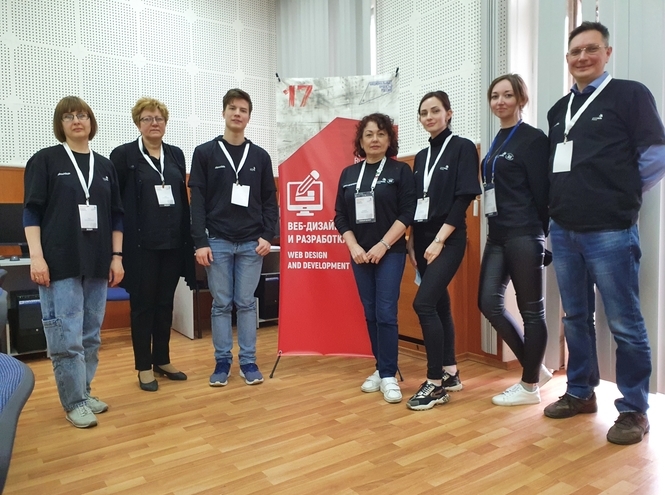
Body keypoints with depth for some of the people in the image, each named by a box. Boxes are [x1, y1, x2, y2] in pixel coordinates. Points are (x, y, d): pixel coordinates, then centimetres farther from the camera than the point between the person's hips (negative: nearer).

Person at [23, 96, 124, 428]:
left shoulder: (105, 166, 12)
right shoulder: (44, 160, 1)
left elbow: (116, 215, 12)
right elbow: (32, 211, -3)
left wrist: (116, 257, 7)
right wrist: (36, 256, -12)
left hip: (97, 264, 4)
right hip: (60, 263, -4)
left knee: (91, 335, 10)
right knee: (67, 337, -3)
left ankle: (83, 393, 24)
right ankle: (74, 403, 10)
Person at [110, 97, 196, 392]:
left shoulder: (176, 155, 11)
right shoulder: (124, 155, -2)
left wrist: (188, 237, 8)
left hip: (173, 242, 4)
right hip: (142, 244, -4)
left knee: (166, 304, 12)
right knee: (143, 305, 5)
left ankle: (162, 361, 25)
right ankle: (144, 366, 18)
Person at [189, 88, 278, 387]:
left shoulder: (261, 156, 9)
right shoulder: (205, 153, 3)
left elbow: (270, 201, 8)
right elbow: (197, 201, -2)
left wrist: (267, 235, -3)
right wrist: (200, 242, -8)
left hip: (252, 243, 1)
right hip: (218, 241, -1)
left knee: (246, 303, 7)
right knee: (221, 304, 6)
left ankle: (248, 361, 17)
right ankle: (222, 361, 19)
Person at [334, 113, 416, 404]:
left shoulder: (400, 171, 1)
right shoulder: (349, 174, 10)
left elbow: (407, 213, -8)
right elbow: (340, 215, 7)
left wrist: (383, 245, -15)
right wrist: (353, 246, -6)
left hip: (391, 252, -3)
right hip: (360, 254, 4)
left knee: (386, 314, -8)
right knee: (370, 314, 8)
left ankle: (389, 376, 0)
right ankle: (380, 369, 19)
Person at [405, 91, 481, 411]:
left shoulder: (462, 148, -4)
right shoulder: (421, 156, 14)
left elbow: (463, 199, -12)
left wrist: (439, 240, -17)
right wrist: (411, 242, 7)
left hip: (448, 240, -6)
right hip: (422, 240, 6)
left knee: (424, 303, -16)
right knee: (439, 304, 10)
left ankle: (435, 383, -5)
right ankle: (451, 373, 22)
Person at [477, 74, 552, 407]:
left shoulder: (533, 139, -6)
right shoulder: (497, 142, 16)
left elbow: (542, 191, -9)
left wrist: (546, 234, -8)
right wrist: (495, 229, 10)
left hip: (524, 236, -8)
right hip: (498, 236, 8)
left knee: (531, 310, 2)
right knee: (489, 302, 4)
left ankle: (530, 386, 16)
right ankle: (535, 368, 21)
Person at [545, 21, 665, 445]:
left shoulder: (630, 94, -1)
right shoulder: (559, 109, 17)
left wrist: (620, 197, 2)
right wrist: (562, 203, 10)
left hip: (610, 232, -6)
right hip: (564, 231, 6)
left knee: (625, 324, 1)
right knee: (575, 318, 13)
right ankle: (581, 392, 28)